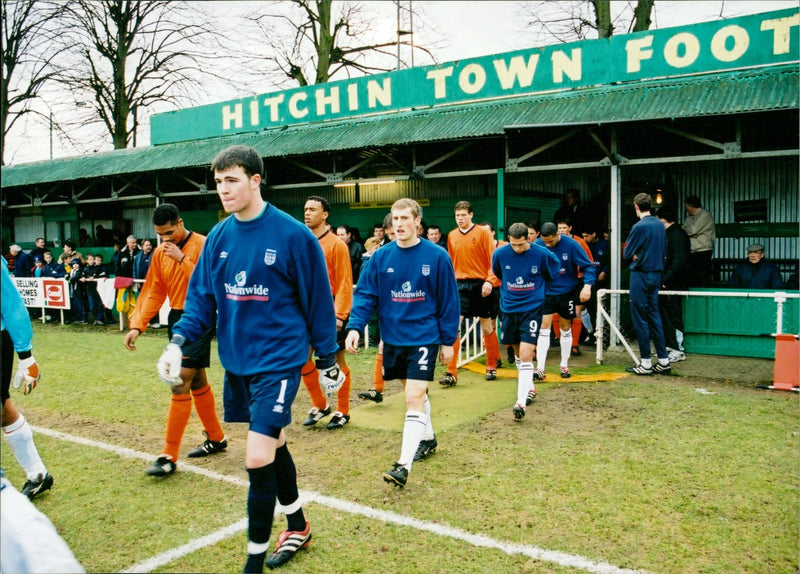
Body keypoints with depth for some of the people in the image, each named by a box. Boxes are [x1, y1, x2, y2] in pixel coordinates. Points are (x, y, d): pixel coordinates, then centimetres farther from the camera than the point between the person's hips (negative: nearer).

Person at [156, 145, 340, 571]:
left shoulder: (293, 235, -13)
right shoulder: (218, 237, 3)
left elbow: (318, 300, -7)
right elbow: (201, 297, 7)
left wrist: (327, 360, -1)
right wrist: (179, 341, -9)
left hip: (278, 361, -6)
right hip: (236, 361, 6)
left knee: (258, 459, -9)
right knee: (274, 445, 19)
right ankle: (297, 528, 40)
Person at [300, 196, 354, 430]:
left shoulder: (336, 244, -9)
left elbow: (345, 282, -11)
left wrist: (339, 315, -16)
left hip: (331, 313, -6)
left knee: (337, 361, 4)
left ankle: (343, 412, 17)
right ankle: (319, 406, 21)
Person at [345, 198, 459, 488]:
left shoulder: (437, 256, -8)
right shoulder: (381, 256, -1)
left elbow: (448, 300, -2)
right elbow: (365, 294, -2)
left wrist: (448, 341, 0)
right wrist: (355, 327, -17)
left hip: (424, 338, -4)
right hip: (392, 338, 4)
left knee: (414, 398, -11)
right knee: (416, 393, 20)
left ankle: (404, 465, -9)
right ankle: (428, 439, 42)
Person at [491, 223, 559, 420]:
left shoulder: (542, 255, -11)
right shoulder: (500, 254, -6)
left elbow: (554, 273, 11)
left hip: (532, 309, -3)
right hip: (509, 308, 3)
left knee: (526, 354, -13)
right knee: (518, 352, 16)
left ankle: (521, 401, -12)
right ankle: (530, 387, 37)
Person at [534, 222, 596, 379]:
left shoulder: (571, 245, -15)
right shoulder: (537, 245, -10)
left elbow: (588, 266, -10)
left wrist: (587, 285, -24)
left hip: (567, 292, 0)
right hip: (545, 293, 1)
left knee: (566, 328, 12)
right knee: (544, 328, -6)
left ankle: (564, 365, 26)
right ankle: (540, 368, -6)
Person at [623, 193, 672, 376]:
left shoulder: (639, 227, -15)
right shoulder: (660, 225, 7)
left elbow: (627, 254, -11)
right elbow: (664, 252, 16)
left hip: (641, 274, -7)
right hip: (657, 273, 7)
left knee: (640, 318, 0)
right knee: (654, 316, 14)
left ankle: (646, 363, 3)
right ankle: (663, 360, 15)